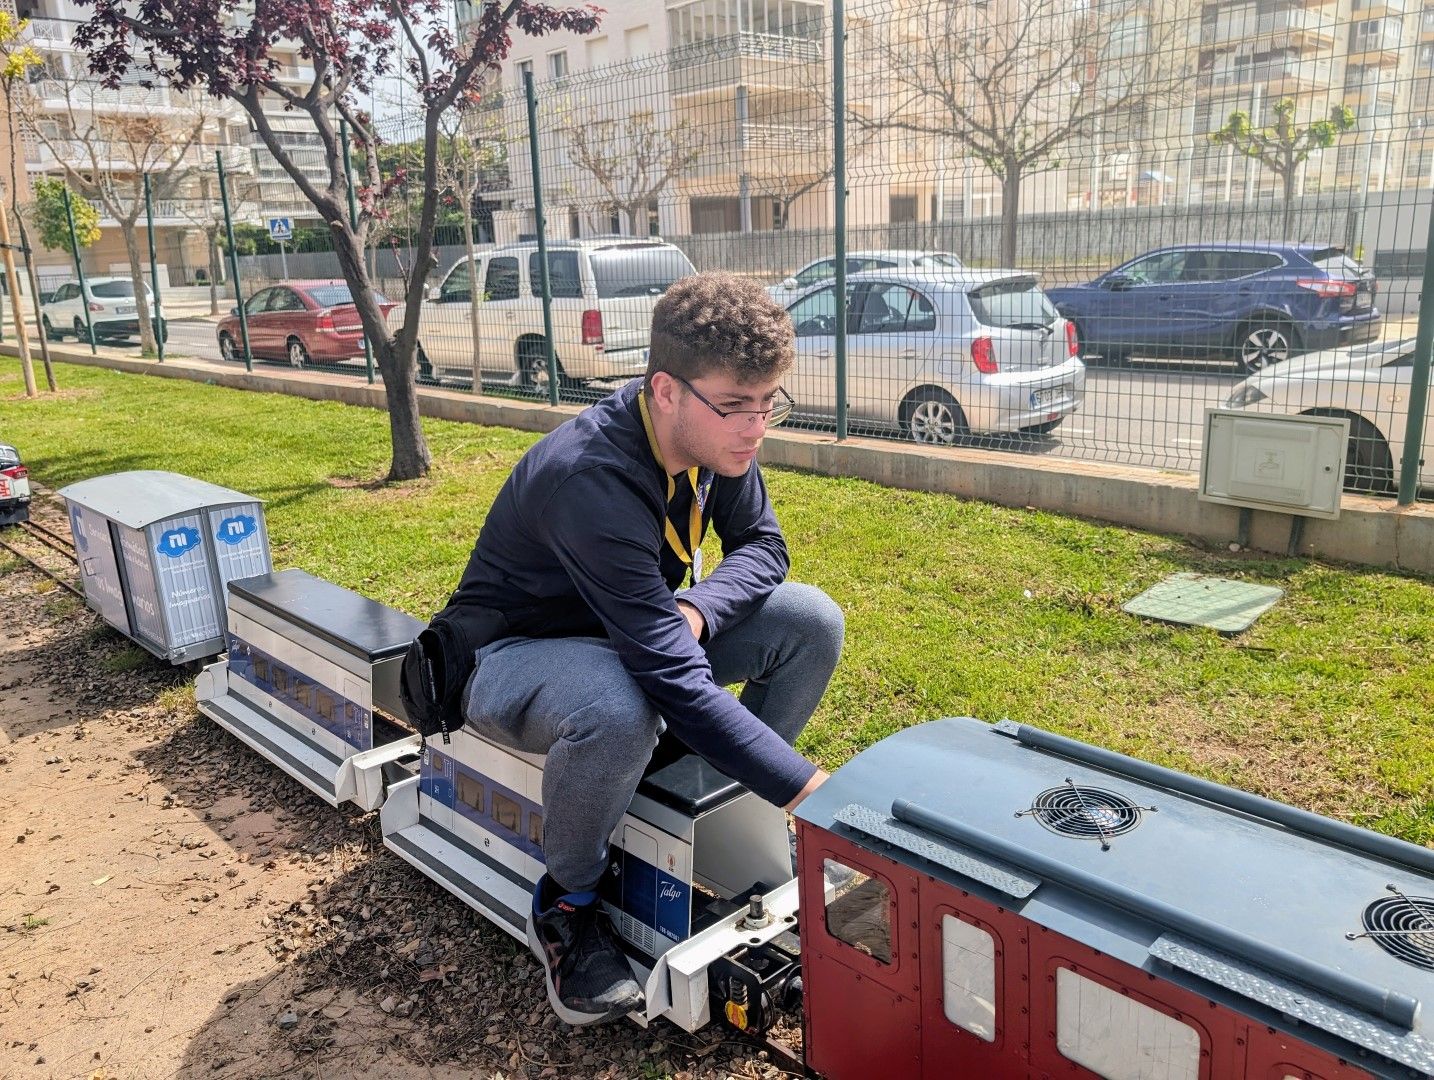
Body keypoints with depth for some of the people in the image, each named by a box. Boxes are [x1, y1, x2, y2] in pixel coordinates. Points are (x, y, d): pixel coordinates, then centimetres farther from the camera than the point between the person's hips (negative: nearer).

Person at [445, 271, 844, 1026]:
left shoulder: (716, 437, -14)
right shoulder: (591, 477, -36)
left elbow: (761, 546, -2)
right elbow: (678, 682, -40)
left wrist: (694, 610, -23)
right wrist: (809, 790, -38)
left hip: (632, 625, 7)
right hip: (513, 650, -6)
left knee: (813, 622, -11)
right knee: (620, 710, -41)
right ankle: (566, 907, -9)